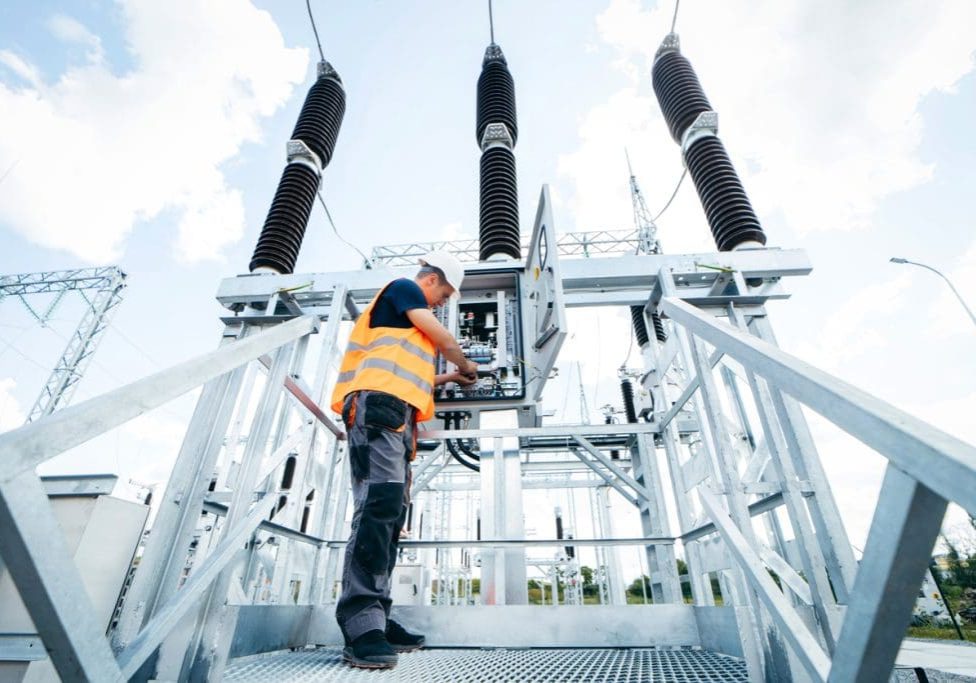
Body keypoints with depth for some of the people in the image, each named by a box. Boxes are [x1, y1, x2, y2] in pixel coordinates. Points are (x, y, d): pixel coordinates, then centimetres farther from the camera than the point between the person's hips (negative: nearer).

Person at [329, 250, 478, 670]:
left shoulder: (409, 318, 35)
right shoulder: (403, 287, 10)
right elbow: (444, 339, 4)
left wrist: (449, 378, 40)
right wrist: (467, 367, 22)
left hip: (396, 415, 10)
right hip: (377, 404, -10)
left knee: (390, 512, 2)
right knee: (379, 502, -21)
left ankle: (374, 620, 3)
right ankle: (361, 623, -23)